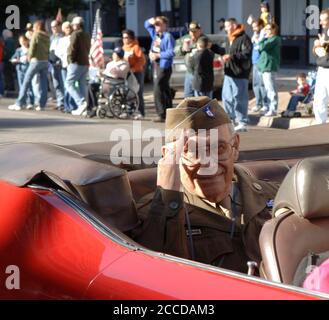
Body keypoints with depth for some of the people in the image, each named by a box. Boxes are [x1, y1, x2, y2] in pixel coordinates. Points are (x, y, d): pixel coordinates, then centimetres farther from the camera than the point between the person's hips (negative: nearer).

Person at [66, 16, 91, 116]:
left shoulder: (76, 34, -9)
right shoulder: (87, 36, 18)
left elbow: (72, 48, -15)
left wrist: (70, 60, -7)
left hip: (76, 63, -8)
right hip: (86, 63, 8)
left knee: (69, 83, -5)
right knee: (82, 85, 8)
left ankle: (81, 102, -21)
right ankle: (82, 108, 4)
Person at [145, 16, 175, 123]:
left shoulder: (168, 37, -14)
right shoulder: (155, 34, 12)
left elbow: (171, 53, -22)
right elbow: (146, 25, 27)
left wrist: (157, 55, -17)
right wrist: (151, 21, 5)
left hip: (164, 66, -9)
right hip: (156, 65, 9)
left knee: (158, 90, -14)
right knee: (165, 90, 13)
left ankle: (162, 115, -13)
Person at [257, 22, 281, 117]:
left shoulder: (274, 39, -11)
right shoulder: (270, 39, 21)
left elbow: (262, 47, -21)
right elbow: (262, 49, 17)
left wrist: (263, 38, -5)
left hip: (269, 67, -11)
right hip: (266, 66, 11)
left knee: (271, 89, -9)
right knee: (268, 89, 15)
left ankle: (273, 110, -9)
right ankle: (271, 108, 21)